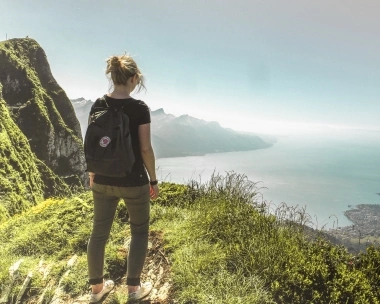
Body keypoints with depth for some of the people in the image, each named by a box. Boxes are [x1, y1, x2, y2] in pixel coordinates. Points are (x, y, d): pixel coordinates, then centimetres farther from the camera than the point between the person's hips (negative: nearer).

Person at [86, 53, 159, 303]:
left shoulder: (98, 106, -1)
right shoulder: (139, 108, -15)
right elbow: (145, 148, -14)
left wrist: (93, 173, 17)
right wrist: (153, 180, -3)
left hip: (103, 181, 5)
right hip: (133, 182, -4)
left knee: (99, 232, 17)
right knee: (140, 231, 16)